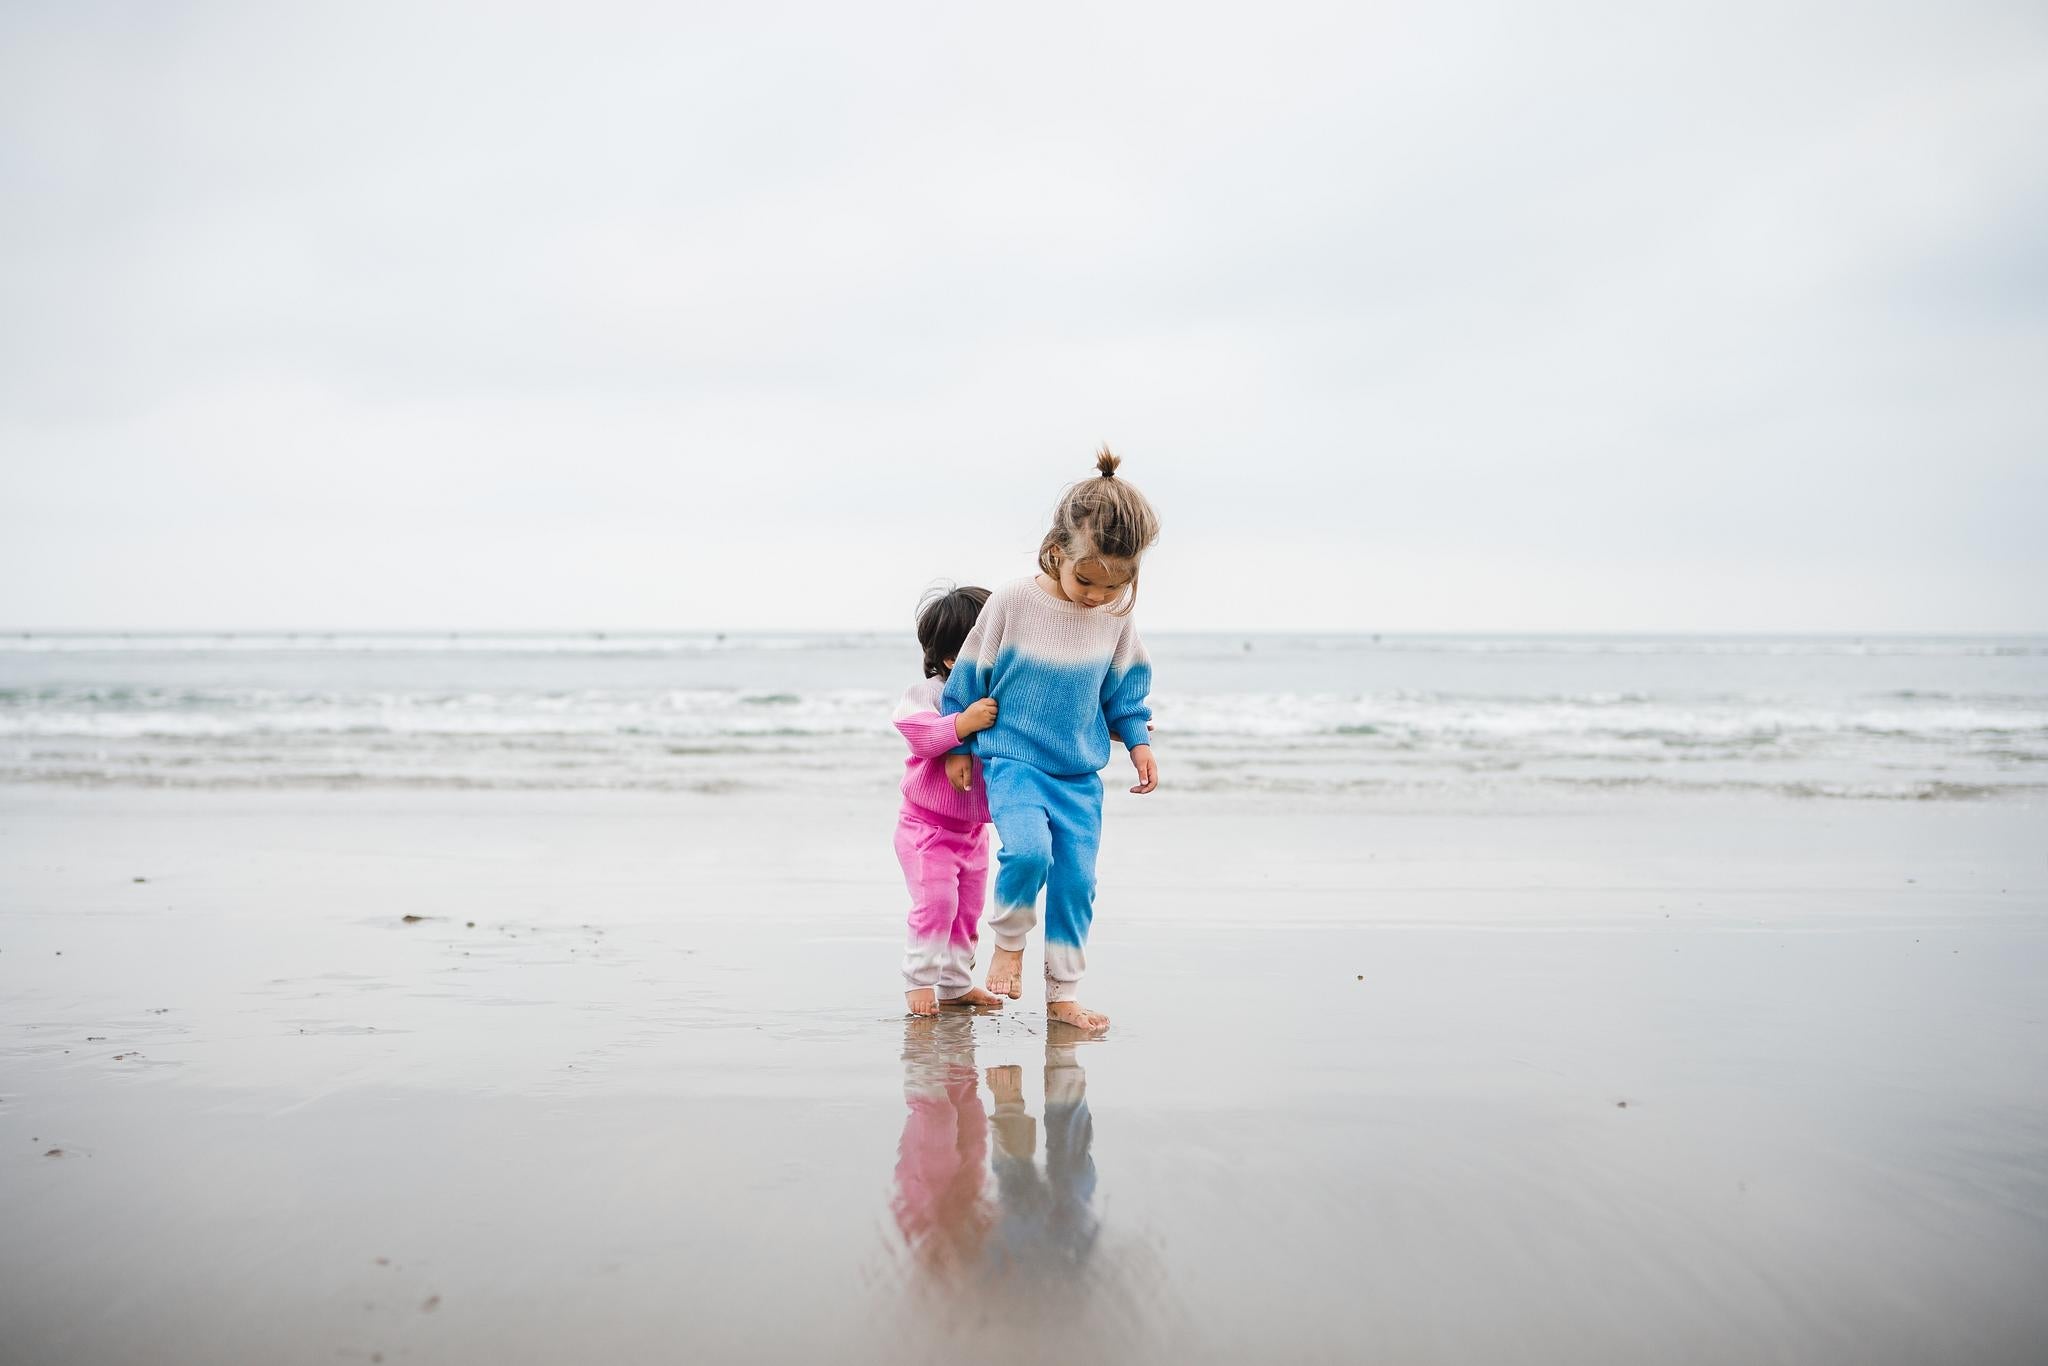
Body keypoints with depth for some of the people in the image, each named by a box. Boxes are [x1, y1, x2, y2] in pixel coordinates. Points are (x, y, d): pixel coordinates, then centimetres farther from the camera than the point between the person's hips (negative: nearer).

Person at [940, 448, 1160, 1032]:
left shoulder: (1116, 613, -4)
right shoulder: (1012, 601, -14)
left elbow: (1126, 682, 14)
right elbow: (971, 673, -2)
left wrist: (1138, 740, 12)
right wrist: (959, 745, 5)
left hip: (1081, 773, 4)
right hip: (1013, 759, -4)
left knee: (1077, 880, 3)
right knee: (1028, 849, -27)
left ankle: (1062, 995, 18)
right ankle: (1009, 939, 2)